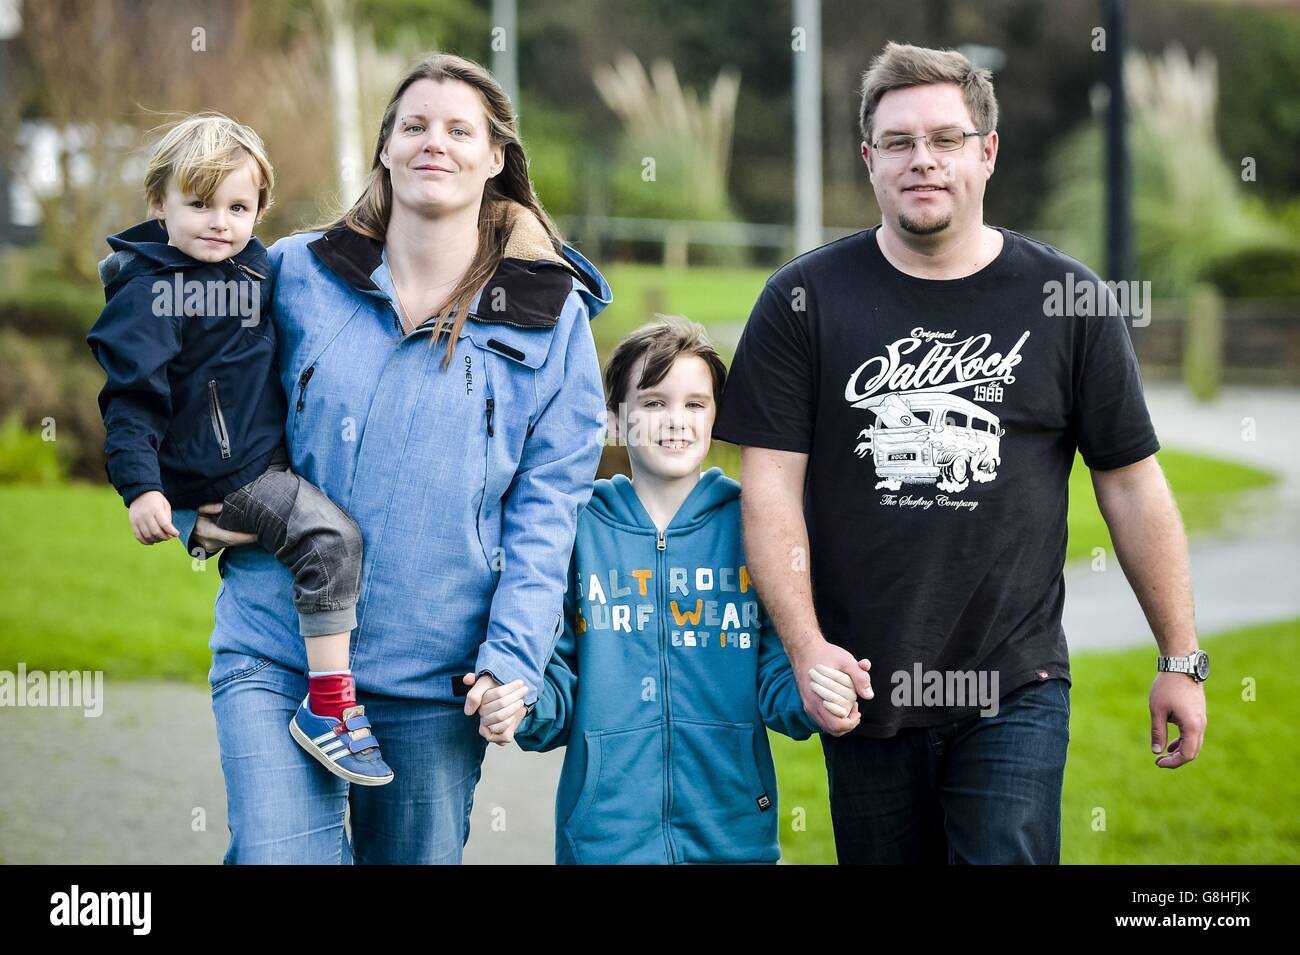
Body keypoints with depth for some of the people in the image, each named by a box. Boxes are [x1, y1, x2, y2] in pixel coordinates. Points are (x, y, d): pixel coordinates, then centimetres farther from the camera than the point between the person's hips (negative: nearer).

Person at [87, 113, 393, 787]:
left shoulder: (255, 267, 10)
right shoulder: (150, 294, -15)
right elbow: (131, 397, -18)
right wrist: (141, 486, -26)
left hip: (271, 458, 9)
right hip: (221, 475, -9)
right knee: (331, 537, -23)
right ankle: (328, 706, -23)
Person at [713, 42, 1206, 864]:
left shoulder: (1066, 300, 3)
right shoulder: (805, 301, 2)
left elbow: (1133, 486, 6)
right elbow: (771, 486, -2)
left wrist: (1181, 660, 5)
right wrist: (806, 645, -14)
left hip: (1017, 689, -1)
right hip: (862, 687, 1)